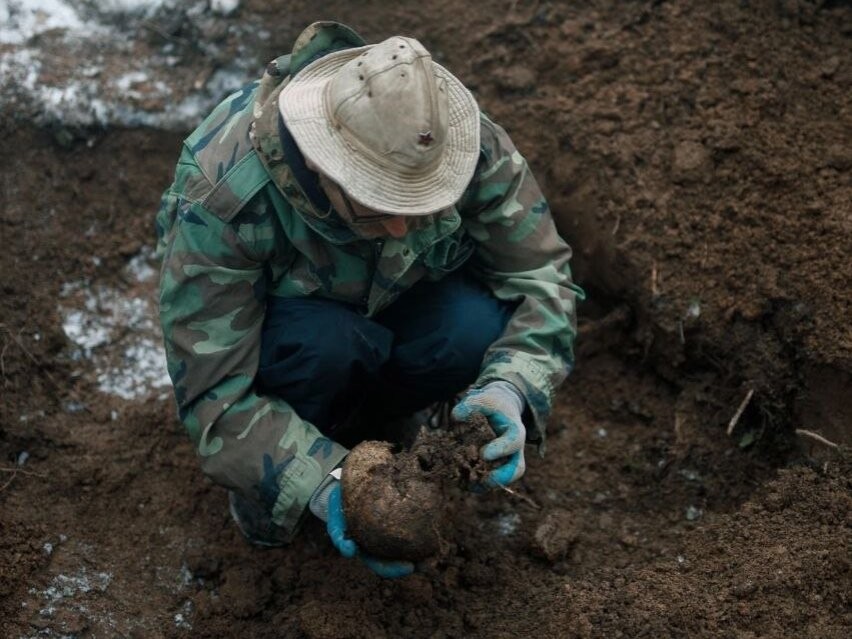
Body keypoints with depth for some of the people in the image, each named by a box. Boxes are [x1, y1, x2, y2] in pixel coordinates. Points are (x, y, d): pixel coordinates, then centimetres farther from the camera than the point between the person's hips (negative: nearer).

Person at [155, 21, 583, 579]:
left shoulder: (465, 146, -30)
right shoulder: (221, 197, -37)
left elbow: (539, 275, -22)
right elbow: (213, 390, -32)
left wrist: (512, 389, -40)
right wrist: (321, 484, -44)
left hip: (394, 301, 3)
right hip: (273, 318, -2)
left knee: (478, 332, -30)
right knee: (325, 344, -37)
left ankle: (363, 420, 1)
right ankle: (263, 476, -5)